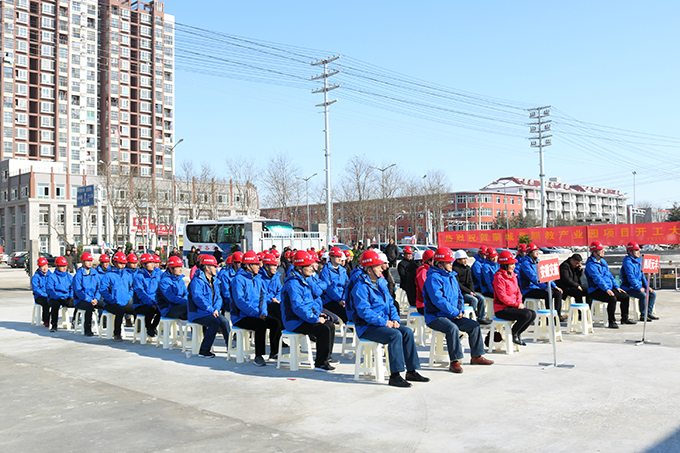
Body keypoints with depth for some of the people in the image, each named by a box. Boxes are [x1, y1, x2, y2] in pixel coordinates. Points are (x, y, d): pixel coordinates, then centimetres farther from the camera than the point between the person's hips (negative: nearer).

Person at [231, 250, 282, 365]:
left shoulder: (257, 279, 14)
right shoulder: (239, 279, -11)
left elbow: (262, 297, 11)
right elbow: (240, 301, -20)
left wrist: (263, 312, -8)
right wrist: (257, 314, -24)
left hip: (257, 315, 7)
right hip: (241, 316, -7)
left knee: (276, 322, -14)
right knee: (261, 324, -31)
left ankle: (274, 353, -2)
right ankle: (258, 356, -23)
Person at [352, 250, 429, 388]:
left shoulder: (381, 283, 15)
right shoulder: (361, 286, -12)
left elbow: (390, 304, 17)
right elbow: (364, 311, -21)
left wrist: (395, 319, -3)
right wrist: (384, 322, -23)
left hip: (385, 323, 8)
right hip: (367, 327, -8)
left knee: (407, 332, -11)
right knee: (395, 335, -29)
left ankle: (412, 371, -5)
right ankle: (394, 375, -25)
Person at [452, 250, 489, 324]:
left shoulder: (467, 268, 12)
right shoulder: (455, 269, -14)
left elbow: (470, 282, 14)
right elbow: (457, 284, -17)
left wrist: (472, 291, -4)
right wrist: (469, 292, -16)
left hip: (468, 291, 8)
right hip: (459, 293, -8)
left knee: (481, 298, -7)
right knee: (474, 300, -24)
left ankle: (481, 318, 1)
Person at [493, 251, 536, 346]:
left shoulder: (513, 276, 15)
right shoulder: (499, 277, -15)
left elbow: (518, 291, 18)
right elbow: (503, 297, -20)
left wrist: (519, 302, -1)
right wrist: (517, 304, -16)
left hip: (513, 306, 9)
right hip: (502, 309, -9)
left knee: (533, 314, -6)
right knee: (527, 314, -25)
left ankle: (518, 334, 8)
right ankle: (513, 333, -3)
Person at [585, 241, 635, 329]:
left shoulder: (603, 261, 17)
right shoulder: (590, 264, -13)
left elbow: (609, 275, 20)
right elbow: (597, 278, -23)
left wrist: (617, 287, 11)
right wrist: (606, 289, -30)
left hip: (609, 288, 9)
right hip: (596, 290, -9)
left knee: (625, 297, 4)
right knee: (612, 298, -31)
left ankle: (624, 318, 18)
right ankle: (612, 322, -22)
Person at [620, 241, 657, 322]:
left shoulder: (638, 261, 14)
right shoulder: (628, 262, -16)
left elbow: (642, 275, 18)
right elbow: (631, 277, -23)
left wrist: (647, 286, 7)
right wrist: (639, 288, -23)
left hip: (638, 286, 9)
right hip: (629, 288, -9)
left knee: (653, 294, 1)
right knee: (643, 295, -28)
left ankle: (649, 313, 8)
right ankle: (643, 316, -16)